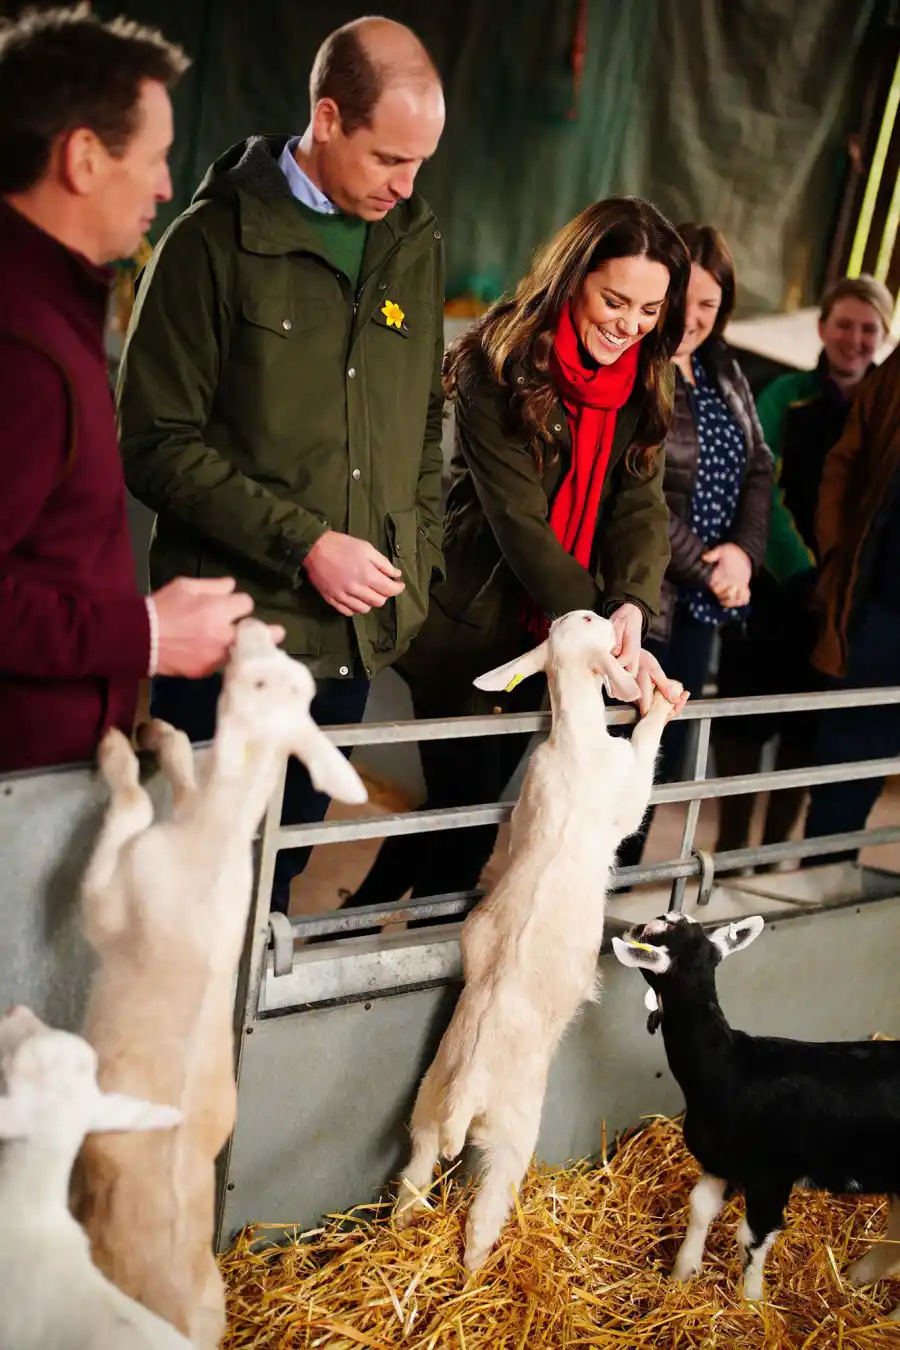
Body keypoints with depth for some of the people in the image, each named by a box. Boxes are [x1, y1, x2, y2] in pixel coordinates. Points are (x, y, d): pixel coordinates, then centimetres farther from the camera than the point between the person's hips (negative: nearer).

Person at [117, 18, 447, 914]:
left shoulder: (415, 248, 11)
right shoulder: (219, 238, -5)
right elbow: (158, 443, -9)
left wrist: (416, 567, 10)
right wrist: (304, 545, -15)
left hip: (355, 639, 5)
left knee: (278, 877, 13)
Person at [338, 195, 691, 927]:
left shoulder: (645, 384, 2)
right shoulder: (502, 364, -15)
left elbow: (642, 502, -6)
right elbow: (518, 520, -20)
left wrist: (631, 608, -25)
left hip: (551, 637, 6)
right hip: (472, 624, -5)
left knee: (475, 802, 12)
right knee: (468, 799, -2)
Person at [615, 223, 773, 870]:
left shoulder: (724, 370, 13)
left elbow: (758, 467, 12)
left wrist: (744, 551, -6)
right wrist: (704, 568, -13)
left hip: (701, 603, 8)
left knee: (662, 766, 13)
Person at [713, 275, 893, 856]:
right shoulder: (787, 396, -1)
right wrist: (803, 575, -19)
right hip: (773, 587, -2)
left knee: (806, 732, 8)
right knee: (743, 725, 2)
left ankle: (774, 853, 21)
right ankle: (730, 851, 14)